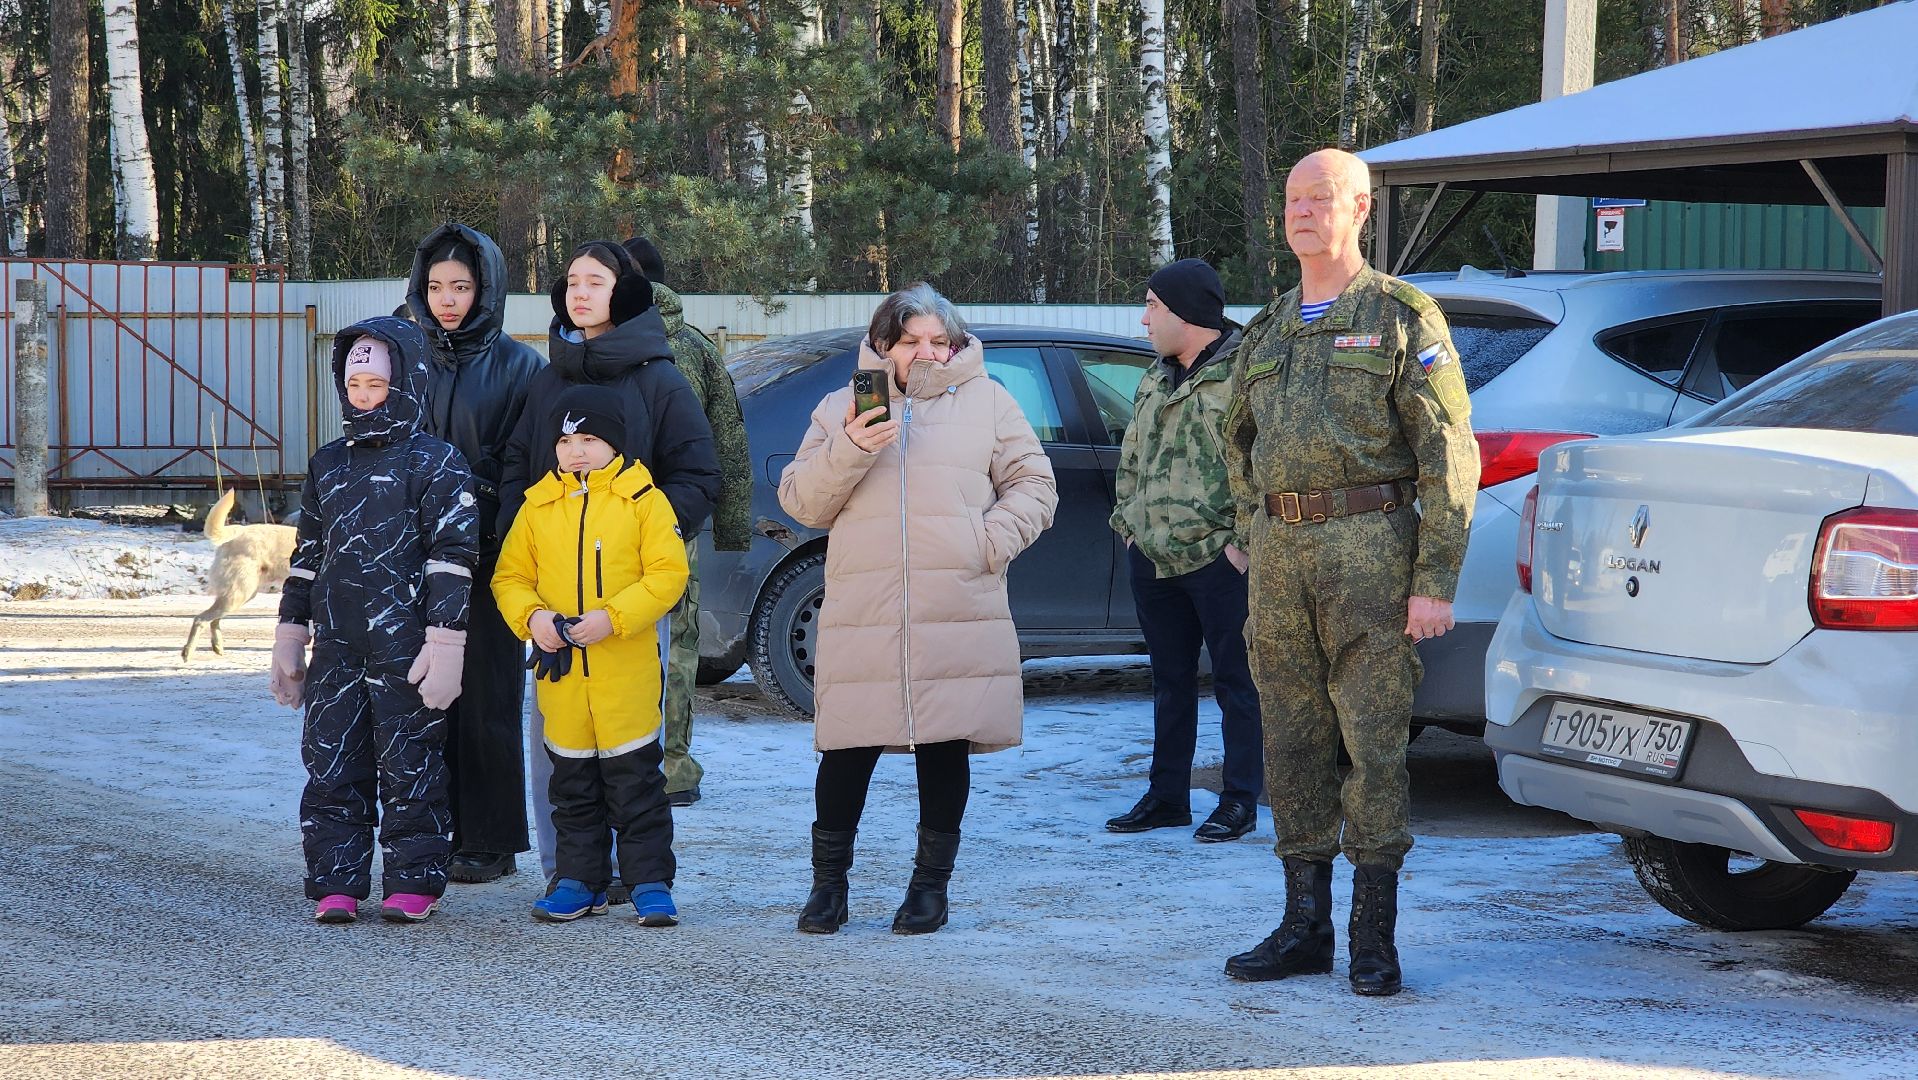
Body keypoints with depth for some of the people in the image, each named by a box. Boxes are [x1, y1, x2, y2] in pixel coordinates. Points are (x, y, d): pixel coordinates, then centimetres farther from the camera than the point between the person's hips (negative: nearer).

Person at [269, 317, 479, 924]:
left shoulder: (437, 463, -3)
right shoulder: (328, 465, 16)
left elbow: (451, 558, -7)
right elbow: (307, 555, 21)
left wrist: (445, 644, -14)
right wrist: (289, 639, 18)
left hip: (405, 649, -5)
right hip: (336, 648, 6)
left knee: (410, 766, 1)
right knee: (330, 766, 4)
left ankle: (413, 883, 9)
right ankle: (336, 883, 10)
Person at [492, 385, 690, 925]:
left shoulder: (643, 500, -2)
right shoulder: (537, 506, 8)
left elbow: (668, 574, -8)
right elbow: (510, 576, 11)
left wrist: (613, 617, -18)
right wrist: (531, 616, -10)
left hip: (627, 671, -4)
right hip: (560, 668, 4)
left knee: (635, 777, 0)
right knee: (572, 782, 11)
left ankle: (650, 882, 7)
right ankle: (578, 880, 20)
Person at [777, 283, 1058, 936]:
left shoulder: (987, 403, 13)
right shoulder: (841, 408, 14)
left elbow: (1033, 485, 11)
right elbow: (800, 501, 8)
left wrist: (992, 543, -6)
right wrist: (848, 451, -9)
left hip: (958, 615, 0)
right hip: (860, 613, 0)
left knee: (945, 748, 3)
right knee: (847, 748, -1)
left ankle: (931, 884, 14)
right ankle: (829, 882, 12)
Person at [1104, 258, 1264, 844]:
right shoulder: (1156, 379, 17)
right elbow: (1132, 460, 26)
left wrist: (1243, 540, -17)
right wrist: (1127, 520, 15)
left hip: (1218, 559, -8)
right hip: (1152, 557, 8)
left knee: (1235, 680, 0)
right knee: (1170, 681, 14)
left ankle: (1239, 801, 5)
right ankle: (1166, 796, 22)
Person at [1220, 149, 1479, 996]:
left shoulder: (1402, 318, -2)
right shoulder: (1267, 331, 16)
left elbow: (1448, 456, -6)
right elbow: (1238, 440, 29)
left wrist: (1435, 582, -12)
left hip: (1369, 547, -6)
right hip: (1281, 551, 6)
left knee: (1375, 743, -5)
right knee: (1293, 744, 8)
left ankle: (1374, 937, 1)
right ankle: (1304, 927, 15)